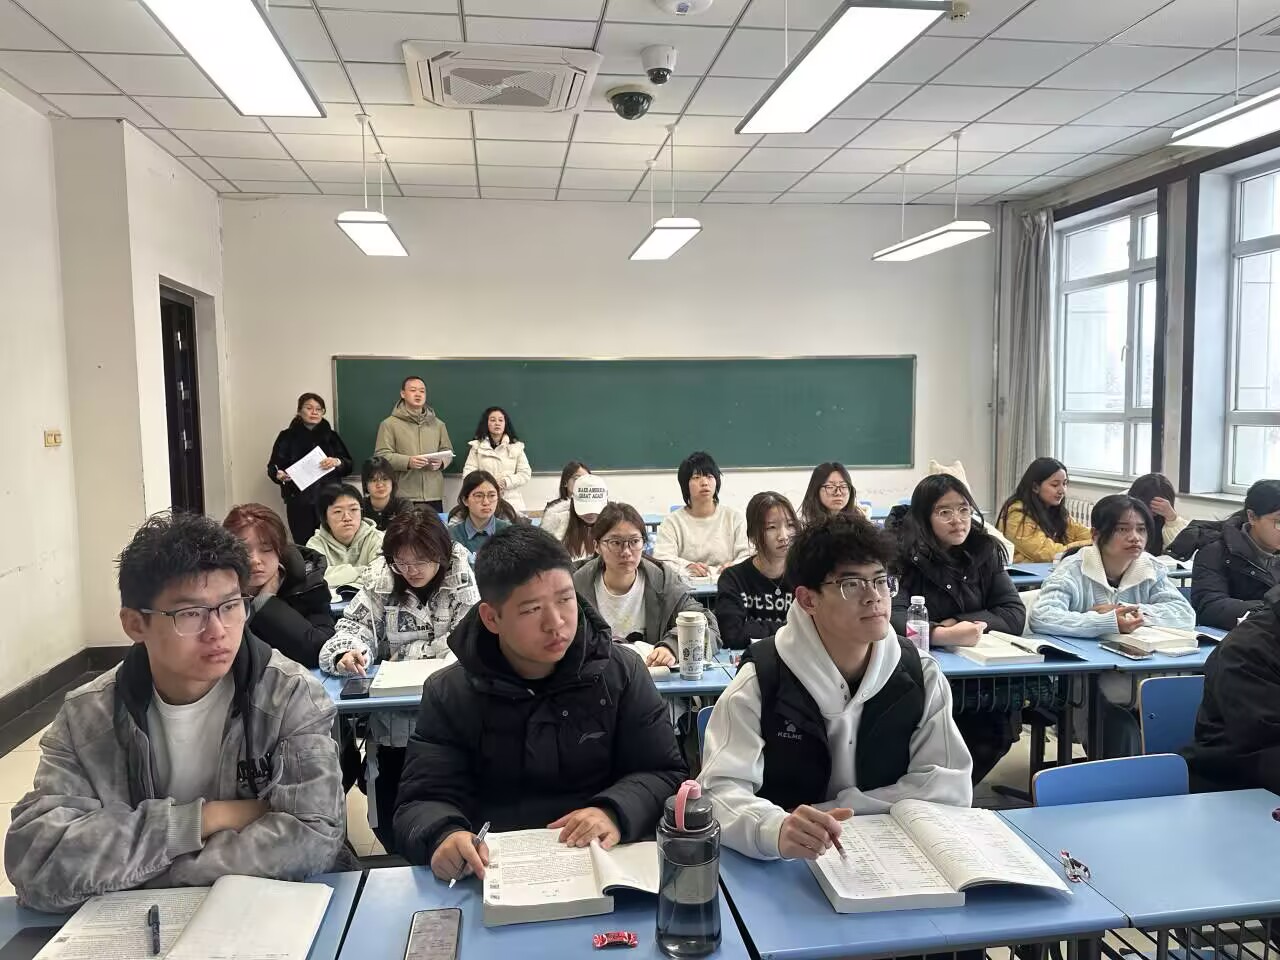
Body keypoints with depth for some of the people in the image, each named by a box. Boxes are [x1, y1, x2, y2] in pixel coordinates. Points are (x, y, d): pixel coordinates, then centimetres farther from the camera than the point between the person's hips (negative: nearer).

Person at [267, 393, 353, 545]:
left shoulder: (331, 436, 13)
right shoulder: (287, 436, 8)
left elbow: (349, 465, 10)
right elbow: (273, 466, 6)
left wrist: (337, 462, -11)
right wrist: (279, 475, -15)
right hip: (299, 503, -1)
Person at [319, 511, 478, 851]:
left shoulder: (463, 577, -7)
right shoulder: (381, 577, 1)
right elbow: (354, 625, 0)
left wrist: (405, 653, -10)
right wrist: (349, 653, -23)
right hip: (393, 721, 3)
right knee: (389, 824, -1)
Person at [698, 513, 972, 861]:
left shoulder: (920, 675, 0)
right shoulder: (761, 681, -11)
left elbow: (950, 787, -5)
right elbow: (721, 790, -19)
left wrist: (825, 813, -14)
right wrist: (777, 830, -41)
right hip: (784, 868, -2)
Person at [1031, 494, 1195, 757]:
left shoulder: (1151, 569, 6)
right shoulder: (1075, 570, -9)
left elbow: (1185, 614, -5)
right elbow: (1041, 618, -24)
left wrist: (1130, 612, -15)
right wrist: (1108, 623, -30)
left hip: (1143, 685, 4)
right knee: (1123, 736, -27)